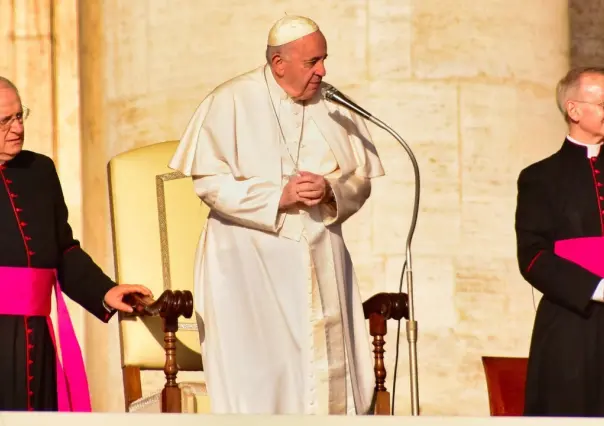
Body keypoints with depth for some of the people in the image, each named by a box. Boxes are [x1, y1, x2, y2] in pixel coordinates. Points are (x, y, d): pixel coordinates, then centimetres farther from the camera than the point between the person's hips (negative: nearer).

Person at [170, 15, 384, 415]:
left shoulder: (335, 105, 5)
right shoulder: (231, 101, -5)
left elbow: (361, 180, 8)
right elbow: (209, 181, -10)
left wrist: (330, 191, -14)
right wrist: (279, 195, -18)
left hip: (321, 258, 4)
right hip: (249, 261, -3)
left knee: (325, 370, -1)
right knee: (255, 374, -8)